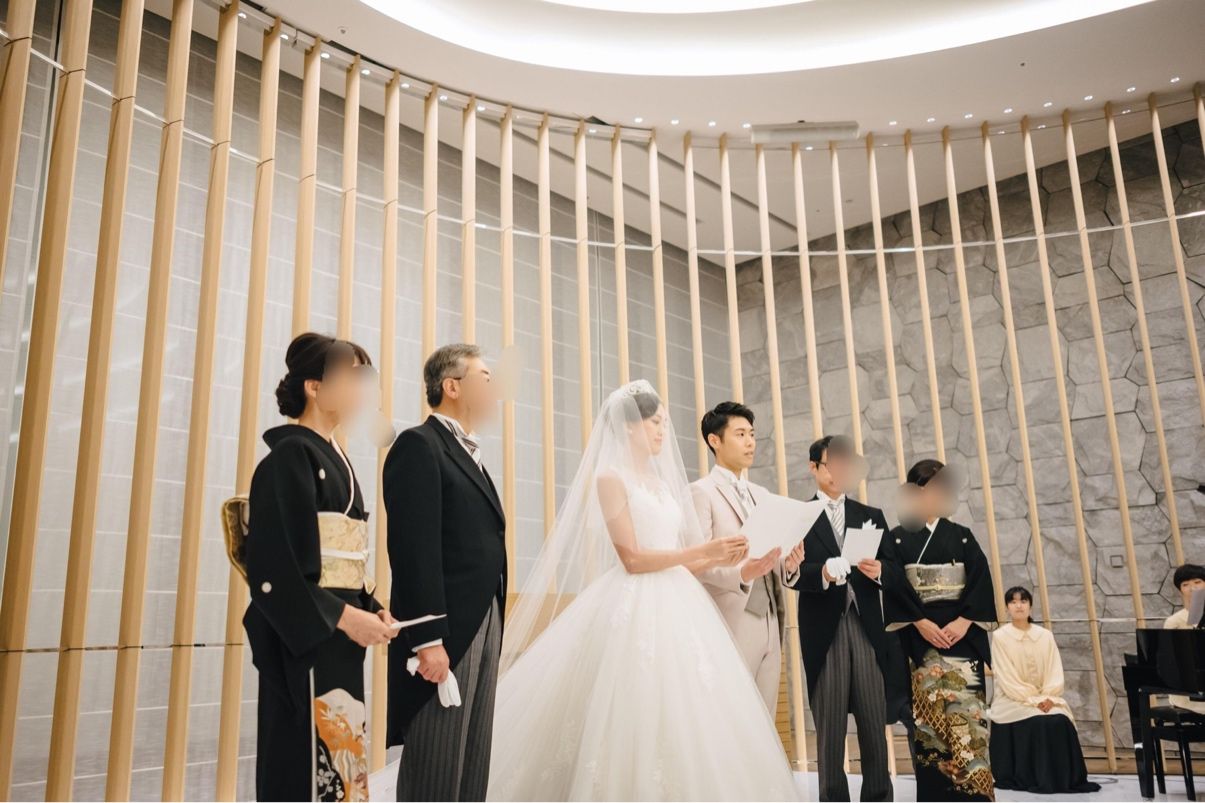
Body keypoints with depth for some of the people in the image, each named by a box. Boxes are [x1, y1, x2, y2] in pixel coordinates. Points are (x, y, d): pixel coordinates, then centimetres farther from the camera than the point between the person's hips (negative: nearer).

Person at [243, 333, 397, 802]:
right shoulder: (291, 454, -10)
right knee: (310, 764, -5)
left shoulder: (335, 459, 16)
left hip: (338, 639, 9)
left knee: (339, 758, 11)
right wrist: (345, 618, -18)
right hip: (307, 640, -9)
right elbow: (274, 563, -18)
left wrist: (372, 609, 3)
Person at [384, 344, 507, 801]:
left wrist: (491, 633, 14)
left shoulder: (468, 455, 20)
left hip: (483, 628, 9)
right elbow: (414, 548, -18)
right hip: (444, 631, -9)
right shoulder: (419, 445, -9)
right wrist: (427, 639, -22)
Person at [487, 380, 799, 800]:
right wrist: (702, 551, -14)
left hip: (675, 609, 8)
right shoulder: (610, 478, -4)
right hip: (634, 609, -7)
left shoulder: (664, 483, 18)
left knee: (683, 717, 5)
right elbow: (632, 558, -13)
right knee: (637, 720, -7)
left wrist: (716, 560, -1)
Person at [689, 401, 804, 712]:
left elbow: (770, 555, 17)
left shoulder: (762, 495, 19)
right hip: (732, 625, -7)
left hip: (770, 623, 7)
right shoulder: (701, 491, -5)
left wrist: (788, 562, -5)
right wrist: (740, 574, -30)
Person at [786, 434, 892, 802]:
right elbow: (791, 575, -6)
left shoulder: (871, 516, 15)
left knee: (875, 724, 4)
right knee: (830, 726, 3)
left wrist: (878, 571, -12)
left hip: (867, 627, 3)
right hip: (822, 630, -2)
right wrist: (823, 573, -23)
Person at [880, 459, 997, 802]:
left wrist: (964, 621, -12)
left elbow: (981, 582, 2)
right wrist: (921, 623, -17)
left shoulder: (963, 537, 11)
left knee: (966, 712, -6)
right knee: (930, 717, -3)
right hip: (920, 639, -1)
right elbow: (894, 587, -5)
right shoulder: (897, 539, 6)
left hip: (963, 637, 2)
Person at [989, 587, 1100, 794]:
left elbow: (1055, 673, 2)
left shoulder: (1045, 636, 8)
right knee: (1037, 722, -30)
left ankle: (1063, 777, -13)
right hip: (1011, 700, -3)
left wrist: (1047, 698, -15)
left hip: (1045, 699, 3)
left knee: (1060, 721, -26)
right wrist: (1033, 700, -19)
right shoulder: (1000, 636, -4)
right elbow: (1006, 678, -10)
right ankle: (1035, 779, -19)